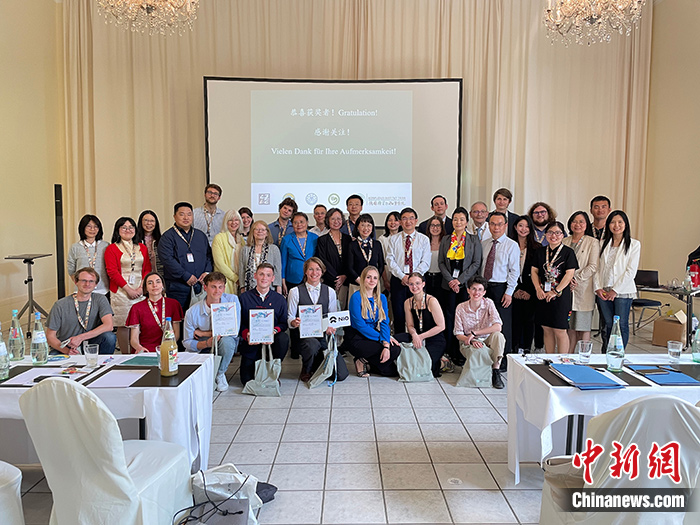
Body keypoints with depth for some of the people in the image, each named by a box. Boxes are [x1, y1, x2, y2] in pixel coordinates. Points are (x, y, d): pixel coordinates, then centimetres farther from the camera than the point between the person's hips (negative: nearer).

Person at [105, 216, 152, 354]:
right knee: (123, 325, -3)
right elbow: (112, 272, -4)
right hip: (121, 292, -3)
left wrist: (141, 288, -5)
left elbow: (147, 269, 10)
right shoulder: (112, 249, 4)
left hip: (141, 292, 3)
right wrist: (128, 289, -11)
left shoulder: (142, 248, 15)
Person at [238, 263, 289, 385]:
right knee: (247, 380, -10)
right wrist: (246, 334, -19)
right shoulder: (244, 298, 2)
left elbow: (284, 323, 1)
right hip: (250, 344, 0)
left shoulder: (280, 299, 4)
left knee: (283, 338, -33)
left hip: (271, 342, 1)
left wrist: (274, 331, -21)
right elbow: (239, 323, 1)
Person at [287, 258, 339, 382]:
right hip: (303, 334, -2)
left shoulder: (330, 292, 11)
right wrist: (294, 322, -21)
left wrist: (331, 328, -11)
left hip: (324, 335, 2)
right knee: (312, 344, -40)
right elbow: (289, 317, 3)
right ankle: (306, 372, -5)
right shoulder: (295, 292, 4)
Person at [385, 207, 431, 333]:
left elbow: (425, 262, 0)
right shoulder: (393, 239, 10)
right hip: (398, 279, 1)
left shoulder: (424, 239, 7)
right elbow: (390, 260, 0)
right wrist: (402, 276, -12)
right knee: (398, 312, 1)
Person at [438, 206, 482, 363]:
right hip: (449, 284, 2)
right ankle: (450, 351, 9)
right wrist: (450, 280, -7)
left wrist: (460, 280, -10)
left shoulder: (474, 240, 4)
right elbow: (441, 262, 7)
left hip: (466, 284, -2)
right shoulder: (445, 240, 10)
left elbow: (476, 263, -2)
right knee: (449, 316, 2)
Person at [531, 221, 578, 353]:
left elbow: (569, 274, -10)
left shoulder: (568, 252, -3)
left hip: (561, 296, -4)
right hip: (543, 296, 5)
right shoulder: (540, 252, 11)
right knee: (547, 330, 10)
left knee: (560, 331, -3)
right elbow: (534, 271, 10)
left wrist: (555, 291, -14)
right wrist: (538, 289, -5)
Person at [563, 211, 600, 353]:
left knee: (583, 327, -1)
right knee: (571, 326, 7)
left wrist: (576, 279, -12)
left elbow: (593, 266, -6)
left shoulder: (593, 242, 0)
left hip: (584, 289, -4)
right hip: (566, 288, 4)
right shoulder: (564, 242, 13)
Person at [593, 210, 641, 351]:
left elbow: (631, 271, -6)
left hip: (623, 291, -3)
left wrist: (615, 290, -11)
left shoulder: (634, 244, 0)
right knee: (608, 325, 8)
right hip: (603, 292, 3)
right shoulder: (603, 243, 11)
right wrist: (598, 288, -4)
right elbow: (597, 267, 8)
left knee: (621, 325, 1)